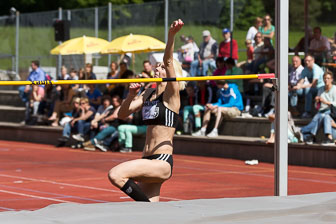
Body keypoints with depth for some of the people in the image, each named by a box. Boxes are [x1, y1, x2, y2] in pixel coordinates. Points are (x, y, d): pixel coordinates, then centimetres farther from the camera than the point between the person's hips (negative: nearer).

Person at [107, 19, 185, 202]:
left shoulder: (171, 94, -4)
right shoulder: (148, 94, 16)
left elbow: (168, 61, -21)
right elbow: (122, 114, 14)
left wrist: (171, 35, -34)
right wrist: (132, 95, -2)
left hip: (162, 162, -8)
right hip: (148, 160, 8)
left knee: (116, 175, -25)